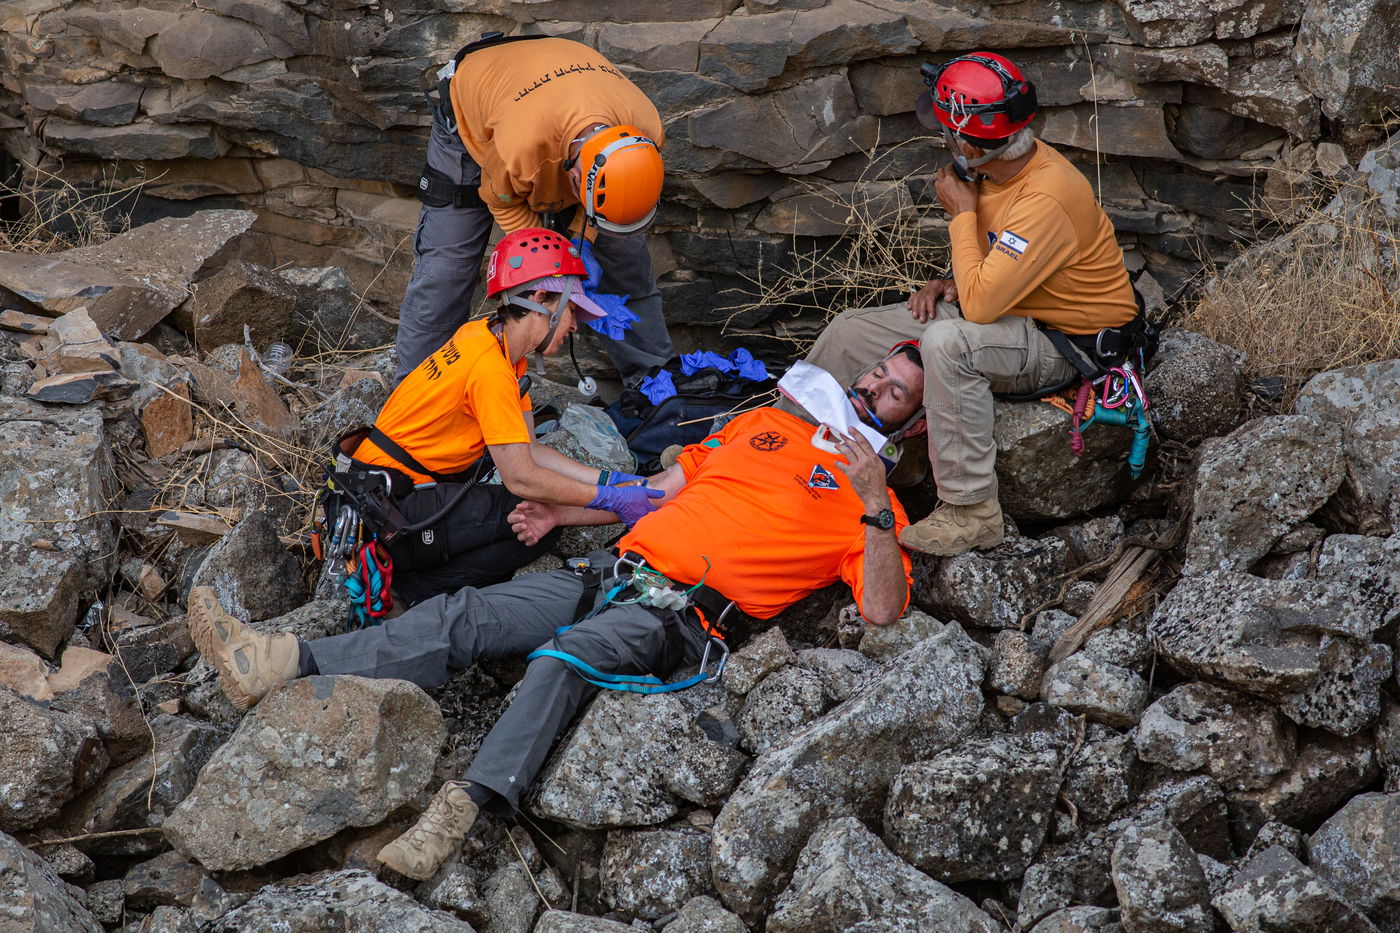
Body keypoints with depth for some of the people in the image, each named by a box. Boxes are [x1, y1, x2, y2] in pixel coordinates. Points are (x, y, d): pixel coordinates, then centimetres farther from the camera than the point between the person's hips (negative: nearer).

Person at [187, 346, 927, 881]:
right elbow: (661, 487, 30)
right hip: (617, 570, 6)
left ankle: (460, 810, -50)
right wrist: (561, 512, 20)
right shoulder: (766, 423, 25)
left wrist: (875, 506, -20)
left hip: (681, 612, -6)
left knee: (567, 655, -35)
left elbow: (882, 610, -9)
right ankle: (279, 663, -19)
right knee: (462, 619, -10)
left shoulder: (869, 502, 7)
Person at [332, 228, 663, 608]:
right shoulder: (490, 366, -22)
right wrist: (610, 499, -17)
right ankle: (409, 586, -11)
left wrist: (608, 480, 1)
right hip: (384, 510, -10)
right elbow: (521, 477, -23)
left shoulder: (486, 337, 7)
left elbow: (529, 450, 8)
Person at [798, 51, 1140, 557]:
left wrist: (962, 213, -21)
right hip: (1008, 311, 9)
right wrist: (953, 282, -4)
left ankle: (971, 511, -29)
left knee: (947, 342, -38)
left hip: (1067, 343, -9)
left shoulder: (1047, 199, -31)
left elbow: (979, 303, -33)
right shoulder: (1001, 168, -2)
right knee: (852, 331, 0)